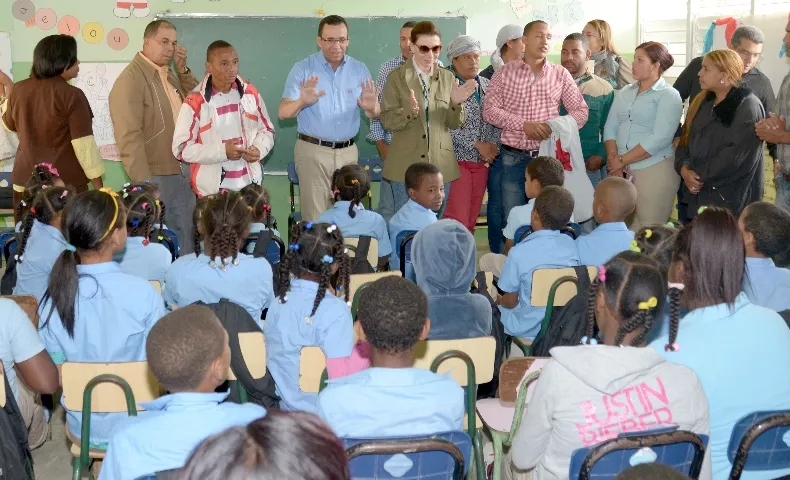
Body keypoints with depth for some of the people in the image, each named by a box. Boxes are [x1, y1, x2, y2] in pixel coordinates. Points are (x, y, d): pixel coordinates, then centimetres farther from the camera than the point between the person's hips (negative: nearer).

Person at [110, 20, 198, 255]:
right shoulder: (131, 79, -15)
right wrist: (143, 183, -24)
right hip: (157, 176, -8)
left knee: (185, 235, 16)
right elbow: (129, 137, -21)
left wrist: (183, 69, 6)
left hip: (184, 171, 8)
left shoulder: (170, 74, 11)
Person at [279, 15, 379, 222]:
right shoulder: (303, 69, -4)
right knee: (315, 218, -1)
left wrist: (371, 108, -22)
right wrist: (302, 102, -34)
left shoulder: (359, 70, 4)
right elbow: (283, 112, -12)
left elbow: (374, 114, 3)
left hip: (348, 151, 3)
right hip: (313, 151, -3)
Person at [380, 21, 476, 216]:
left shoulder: (447, 78, 8)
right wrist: (409, 111, -26)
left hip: (441, 165, 3)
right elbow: (387, 120, -7)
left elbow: (454, 124, 7)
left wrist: (456, 104, -13)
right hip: (406, 166, -3)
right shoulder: (396, 77, -1)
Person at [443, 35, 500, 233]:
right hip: (457, 159, -6)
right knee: (456, 220, -11)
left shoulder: (486, 86, 12)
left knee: (471, 220, 9)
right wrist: (477, 144, -13)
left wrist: (493, 146, -3)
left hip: (482, 162, 6)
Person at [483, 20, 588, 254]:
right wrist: (523, 125, -17)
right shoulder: (505, 72, 3)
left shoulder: (560, 74, 5)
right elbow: (489, 110, -4)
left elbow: (580, 111, 4)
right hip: (513, 158, -1)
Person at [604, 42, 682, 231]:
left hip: (655, 169, -5)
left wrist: (621, 161, -14)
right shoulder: (624, 93, 14)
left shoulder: (669, 96, -5)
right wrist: (613, 160, -9)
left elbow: (659, 139, -15)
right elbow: (610, 128, 8)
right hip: (622, 171, 5)